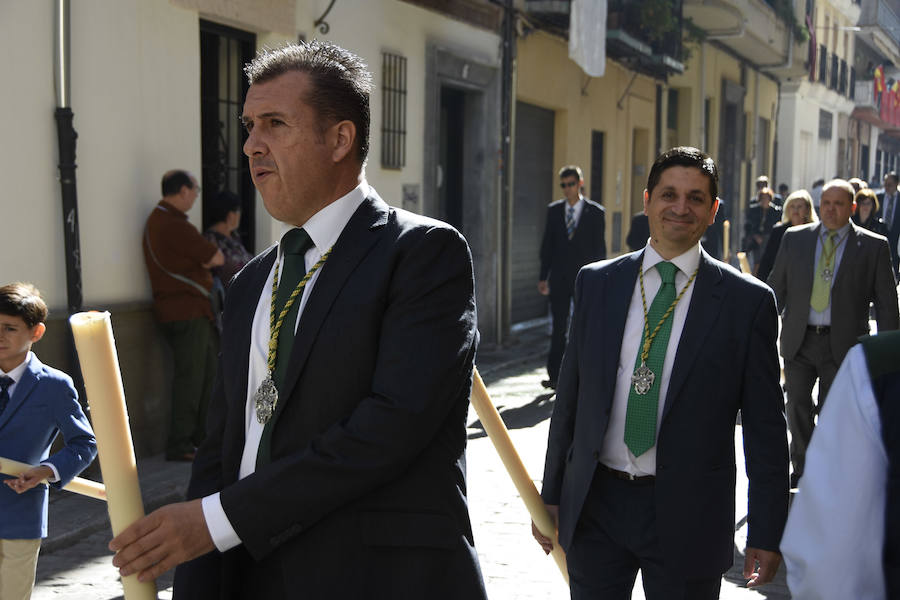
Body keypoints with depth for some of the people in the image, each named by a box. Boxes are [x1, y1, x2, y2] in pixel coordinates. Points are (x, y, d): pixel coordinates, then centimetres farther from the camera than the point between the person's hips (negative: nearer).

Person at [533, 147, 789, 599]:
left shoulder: (748, 301, -4)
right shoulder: (596, 283, 4)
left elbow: (765, 426, -3)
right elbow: (570, 396, 8)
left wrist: (767, 532, -3)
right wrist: (551, 494, 10)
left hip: (688, 515, -2)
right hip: (595, 507, 2)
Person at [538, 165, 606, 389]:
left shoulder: (595, 212, 0)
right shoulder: (554, 210, 8)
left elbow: (600, 248, 0)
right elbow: (547, 245, 9)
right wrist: (543, 277, 4)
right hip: (560, 278, 2)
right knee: (558, 328, 2)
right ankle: (555, 375, 5)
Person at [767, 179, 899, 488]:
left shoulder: (874, 246, -1)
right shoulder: (794, 239, 5)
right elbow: (776, 288, 10)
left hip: (842, 344, -2)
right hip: (798, 340, 2)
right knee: (797, 408, 7)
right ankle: (802, 469, 26)